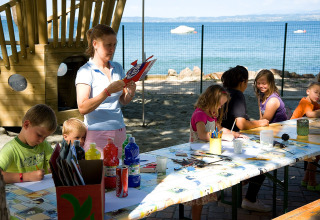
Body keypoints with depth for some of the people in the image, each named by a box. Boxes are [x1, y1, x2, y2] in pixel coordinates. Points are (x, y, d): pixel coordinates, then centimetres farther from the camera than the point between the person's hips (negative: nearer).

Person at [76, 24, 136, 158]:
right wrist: (108, 91, -24)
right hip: (97, 134, -5)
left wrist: (131, 93, -5)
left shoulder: (117, 68, 10)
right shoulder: (85, 71, -8)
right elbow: (83, 108, -17)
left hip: (119, 132, 5)